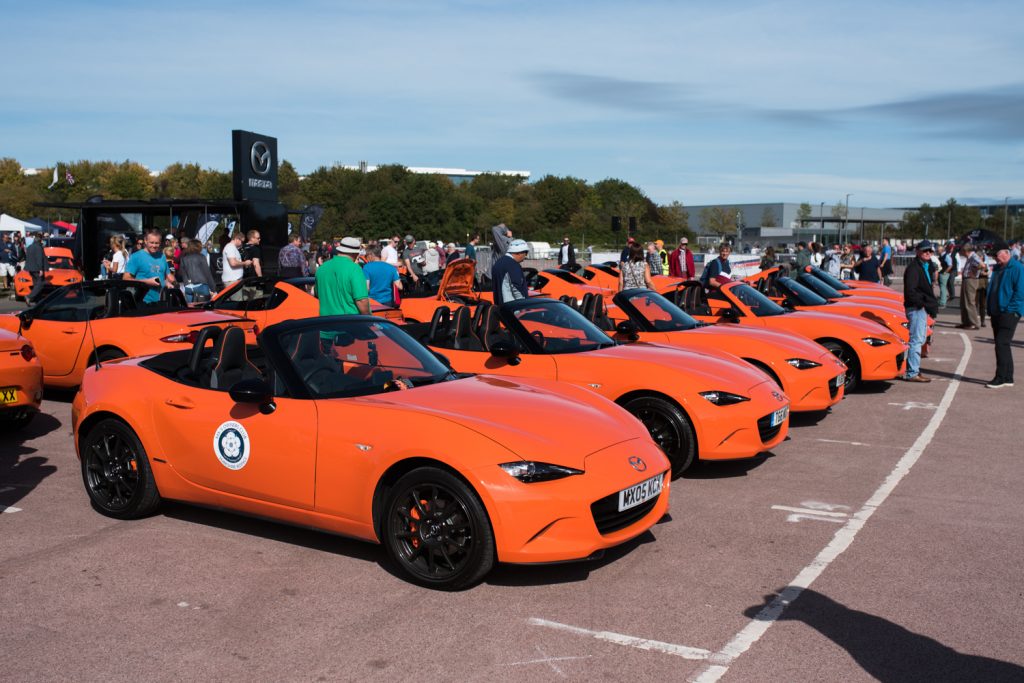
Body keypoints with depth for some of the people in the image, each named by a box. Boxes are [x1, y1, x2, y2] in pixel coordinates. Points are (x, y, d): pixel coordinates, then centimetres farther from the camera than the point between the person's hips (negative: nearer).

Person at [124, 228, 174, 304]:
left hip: (161, 301, 5)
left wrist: (168, 282, 1)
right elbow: (126, 279, -7)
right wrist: (147, 281, -13)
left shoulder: (162, 256, 13)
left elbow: (168, 275, 24)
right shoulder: (136, 257, -3)